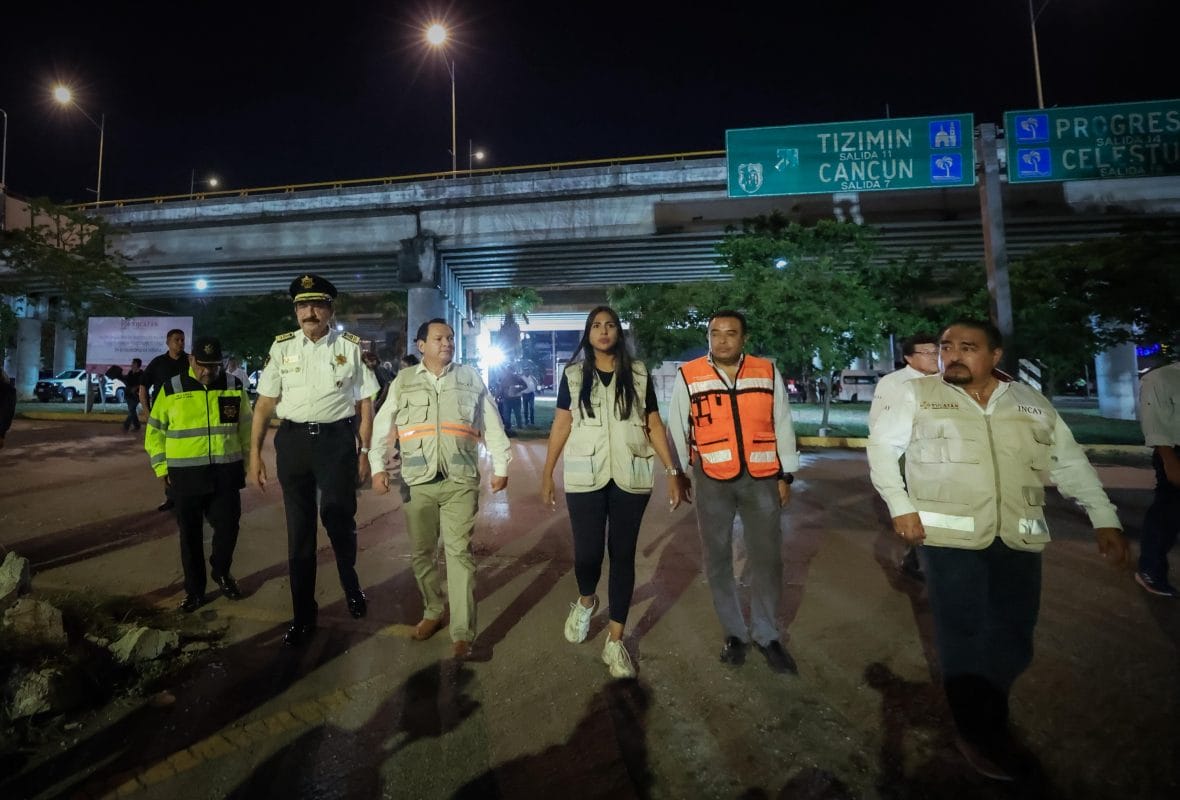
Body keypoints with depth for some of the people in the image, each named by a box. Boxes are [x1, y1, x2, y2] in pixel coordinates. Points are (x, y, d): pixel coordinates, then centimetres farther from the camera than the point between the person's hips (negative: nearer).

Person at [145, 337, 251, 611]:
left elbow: (246, 427, 10)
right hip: (186, 474, 0)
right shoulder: (171, 390, 0)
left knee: (228, 526, 2)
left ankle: (221, 572, 31)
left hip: (226, 472, 1)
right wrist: (161, 466, 1)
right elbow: (155, 430, 7)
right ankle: (194, 589, 24)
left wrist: (247, 462, 9)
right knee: (190, 534, 9)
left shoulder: (234, 387, 3)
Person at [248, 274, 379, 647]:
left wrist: (365, 452, -3)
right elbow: (264, 403, 6)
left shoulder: (351, 347, -1)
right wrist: (255, 453, 1)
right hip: (293, 440, 3)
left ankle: (351, 584, 34)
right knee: (299, 529, 11)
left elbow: (365, 402, 0)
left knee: (339, 519, 0)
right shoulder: (282, 346, 5)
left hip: (336, 438, -2)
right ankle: (303, 614, 28)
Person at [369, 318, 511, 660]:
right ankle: (432, 612, 34)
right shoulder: (403, 381, 11)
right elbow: (383, 426, 10)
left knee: (459, 553, -4)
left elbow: (492, 426, 8)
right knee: (420, 553, 12)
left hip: (460, 482, -2)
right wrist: (378, 466, 1)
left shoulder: (471, 378, 8)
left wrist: (501, 467, 5)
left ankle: (463, 634, 2)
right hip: (417, 482, 2)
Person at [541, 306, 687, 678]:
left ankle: (615, 641, 22)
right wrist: (547, 474, 4)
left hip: (630, 477, 1)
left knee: (623, 554, 6)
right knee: (587, 552, -2)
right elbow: (561, 426, 5)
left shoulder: (639, 374, 6)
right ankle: (585, 601, 35)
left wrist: (672, 471, 0)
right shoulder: (573, 375, 5)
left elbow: (655, 426, 6)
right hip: (585, 477, 0)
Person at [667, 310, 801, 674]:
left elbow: (782, 425, 6)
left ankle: (766, 635, 29)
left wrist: (786, 476, 6)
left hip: (762, 479, 1)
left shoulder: (768, 373, 2)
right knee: (718, 560, 10)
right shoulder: (689, 377, -3)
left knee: (767, 560, 8)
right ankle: (734, 632, 31)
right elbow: (677, 429, 3)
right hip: (712, 481, -1)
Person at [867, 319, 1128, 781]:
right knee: (963, 638, 3)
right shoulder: (918, 394, -2)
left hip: (1019, 540, 4)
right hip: (949, 537, -4)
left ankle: (988, 718, 39)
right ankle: (976, 735, 26)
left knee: (1012, 644, 12)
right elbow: (881, 446, -1)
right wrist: (900, 506, -7)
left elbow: (1071, 463, 15)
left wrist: (1104, 519, 9)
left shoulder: (1031, 402, 9)